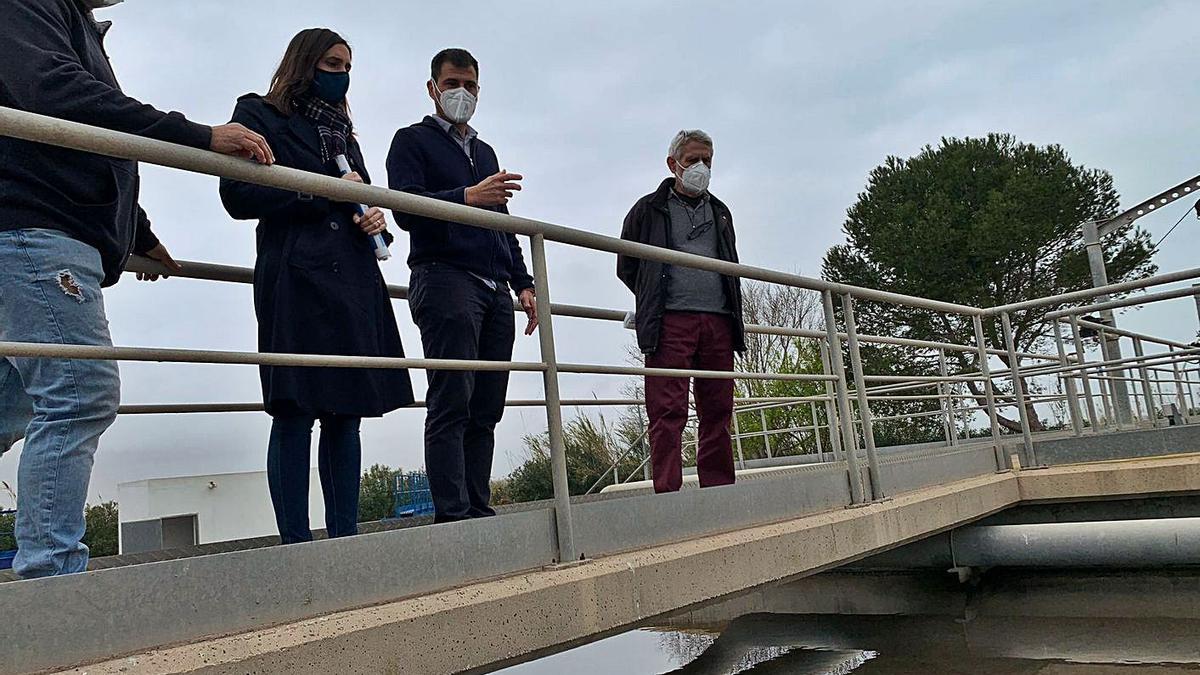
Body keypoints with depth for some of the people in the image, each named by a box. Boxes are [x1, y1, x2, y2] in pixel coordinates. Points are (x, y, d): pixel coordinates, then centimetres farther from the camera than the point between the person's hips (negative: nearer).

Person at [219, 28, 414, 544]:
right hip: (295, 278, -6)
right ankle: (295, 540, -6)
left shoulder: (342, 132, 26)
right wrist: (326, 192, -7)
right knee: (295, 412, -10)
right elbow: (237, 196, -5)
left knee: (346, 413, 3)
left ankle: (345, 535, 7)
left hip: (354, 279, 7)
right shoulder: (260, 115, 7)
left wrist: (374, 216, 4)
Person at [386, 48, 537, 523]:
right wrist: (466, 197, -22)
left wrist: (523, 283, 19)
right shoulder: (412, 141, 10)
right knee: (452, 404, -14)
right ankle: (452, 515, -15)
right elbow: (406, 210, -7)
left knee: (486, 410, 1)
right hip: (445, 278, -6)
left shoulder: (485, 152, 30)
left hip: (495, 290, 6)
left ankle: (479, 510, 3)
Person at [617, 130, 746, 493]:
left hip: (718, 321, 5)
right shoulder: (649, 210, 10)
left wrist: (732, 314, 17)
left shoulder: (720, 212, 23)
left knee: (718, 411, 4)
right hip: (670, 323, -4)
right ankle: (667, 494, -12)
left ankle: (719, 492, 9)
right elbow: (626, 266, 12)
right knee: (668, 412, -11)